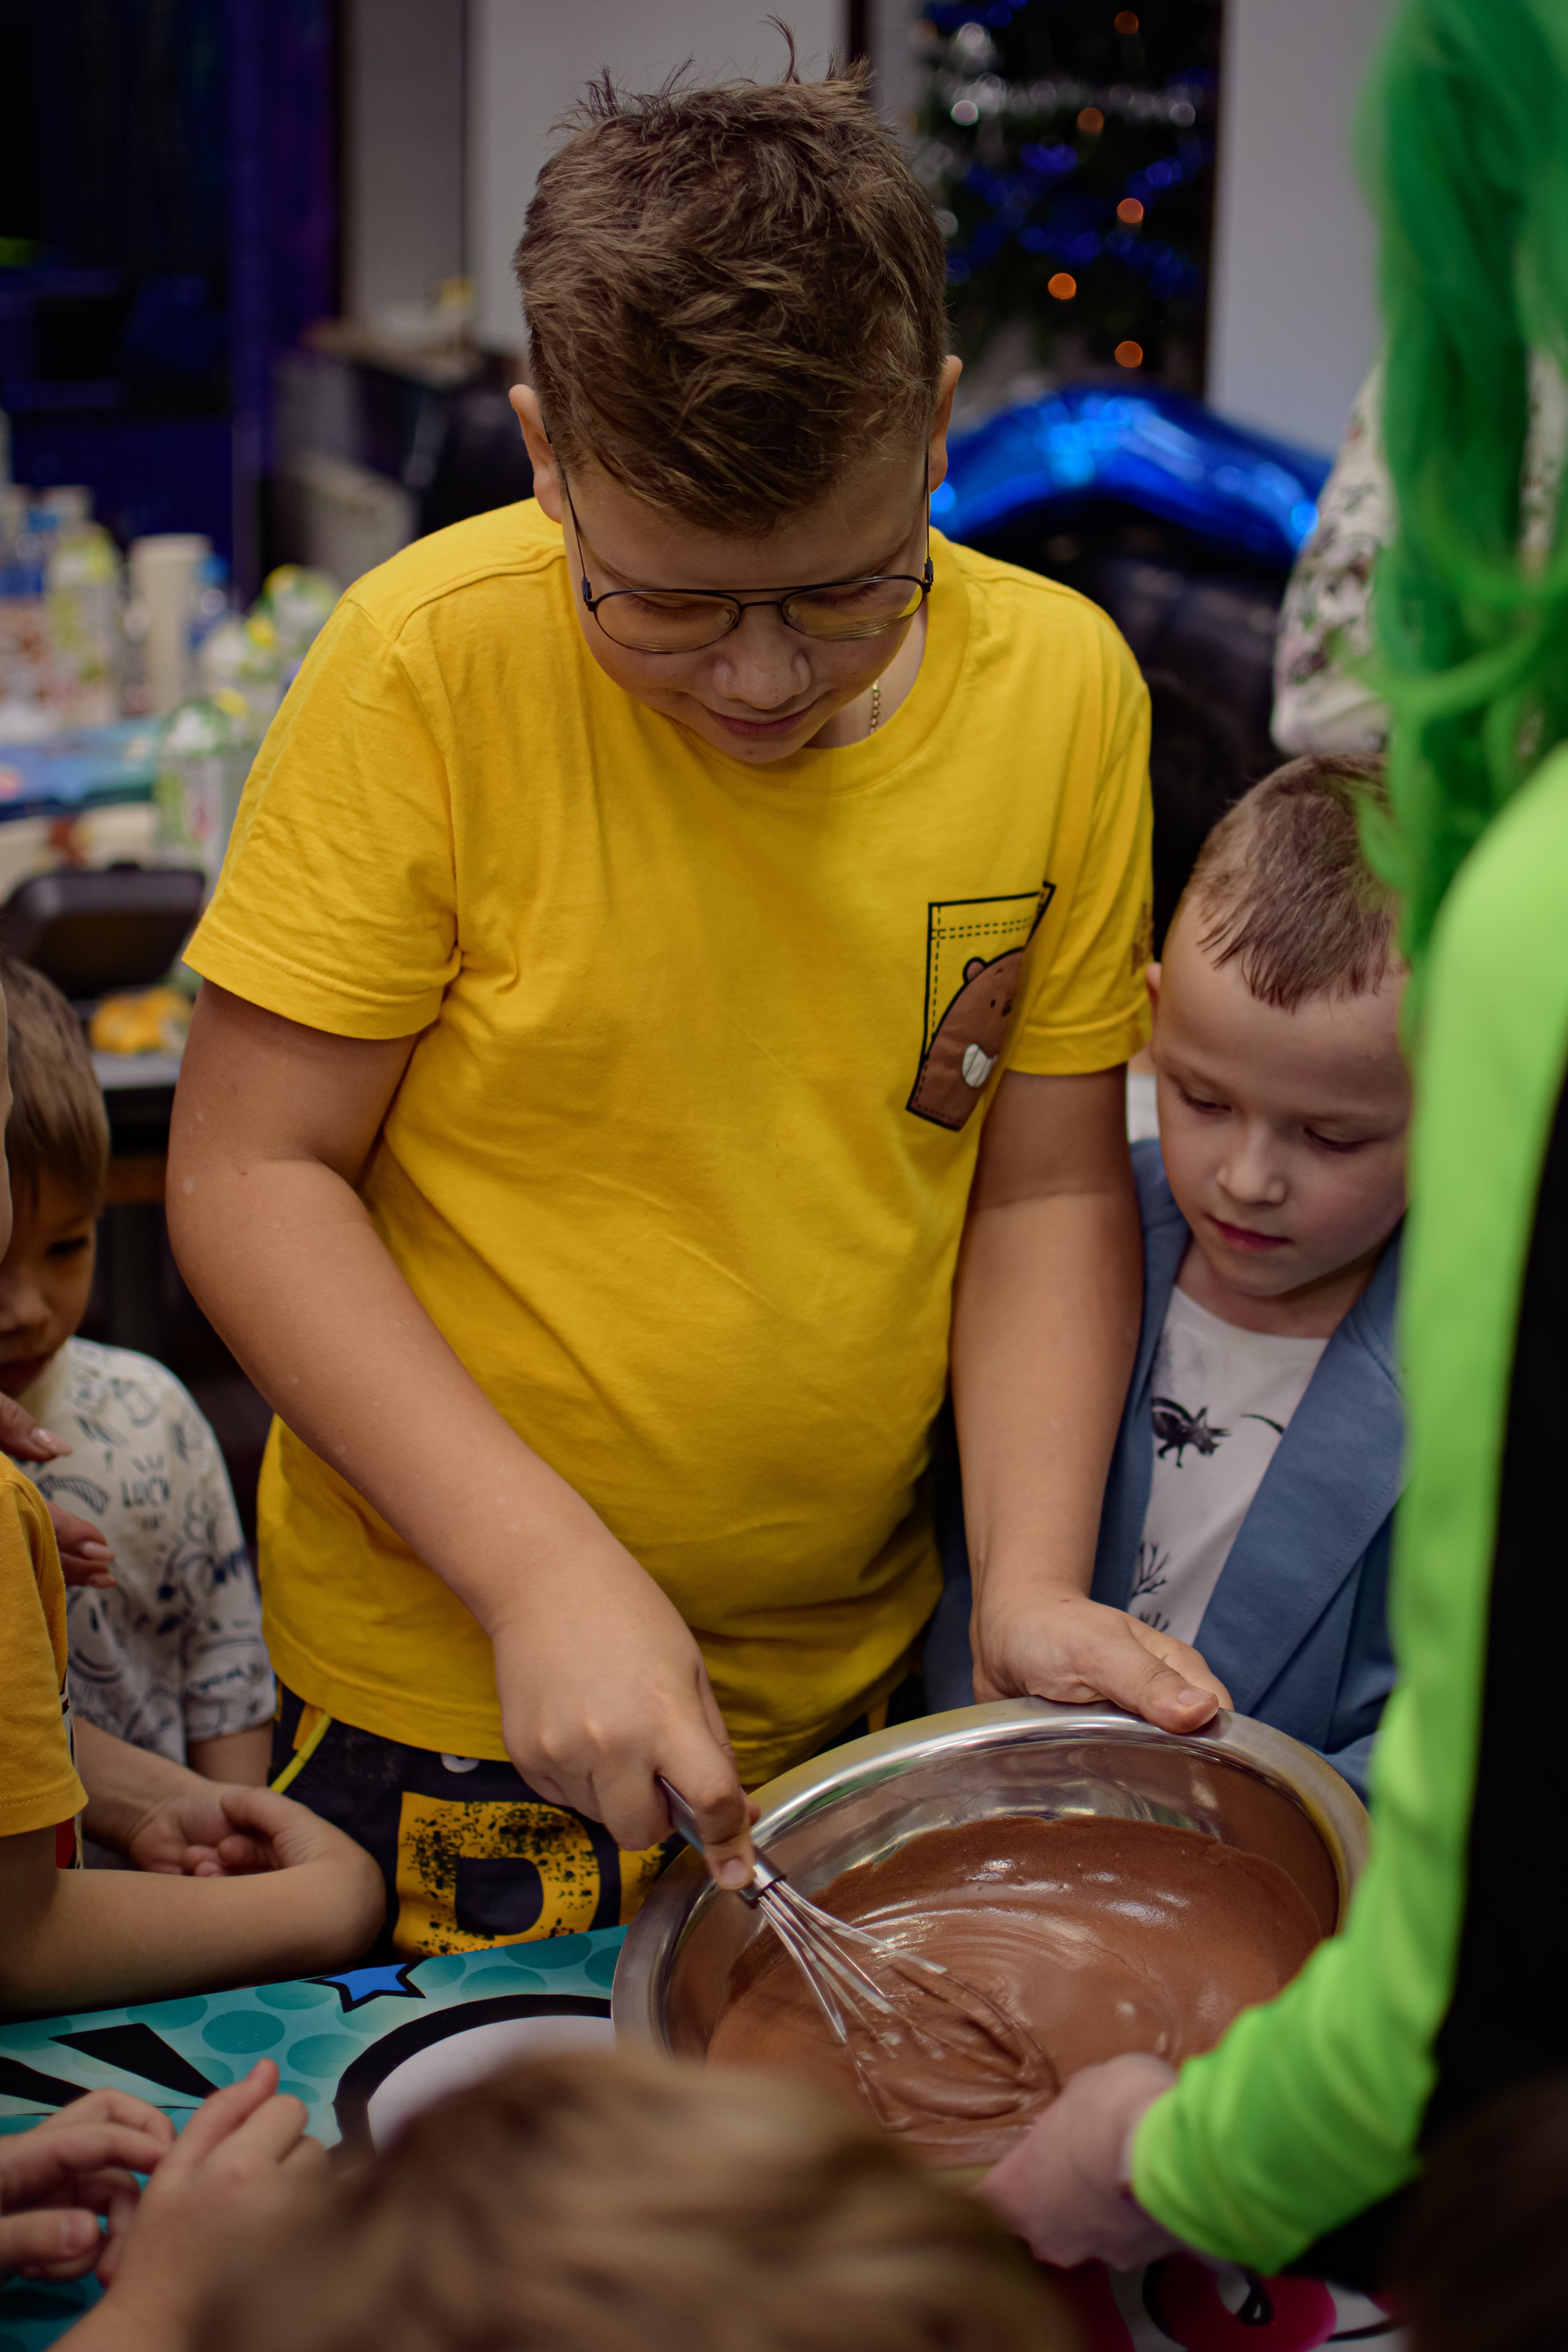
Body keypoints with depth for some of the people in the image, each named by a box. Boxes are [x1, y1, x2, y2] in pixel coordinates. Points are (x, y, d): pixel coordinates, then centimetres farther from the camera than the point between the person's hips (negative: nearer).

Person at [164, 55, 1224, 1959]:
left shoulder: (1061, 687, -9)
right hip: (446, 1688, -3)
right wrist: (544, 1565, -24)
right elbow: (251, 1172, -16)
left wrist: (1034, 1581, -14)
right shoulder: (431, 665, -19)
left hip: (847, 1670, 4)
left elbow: (1048, 1185, -1)